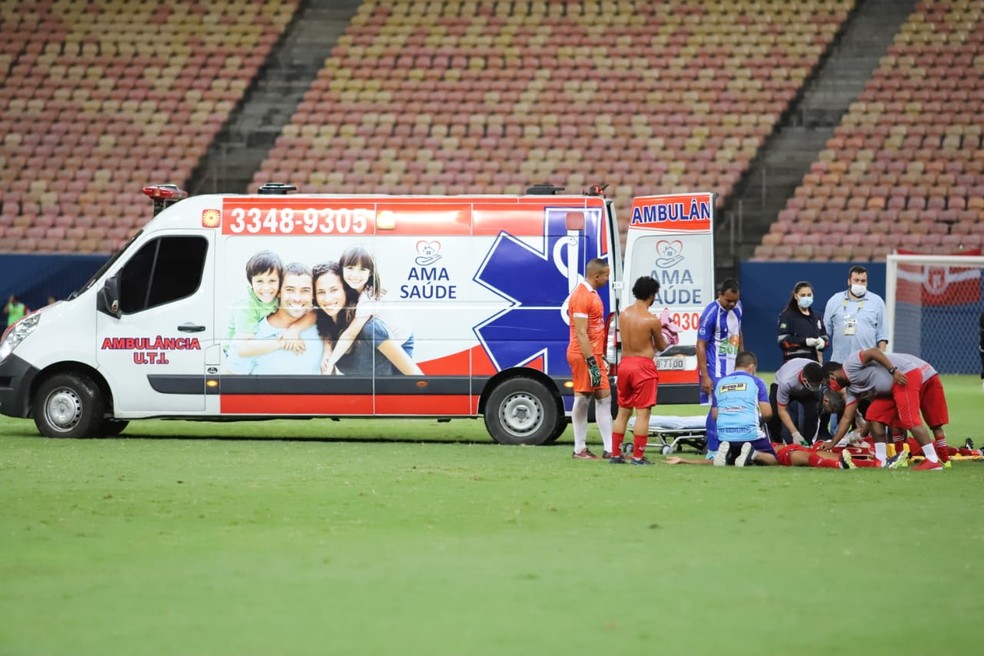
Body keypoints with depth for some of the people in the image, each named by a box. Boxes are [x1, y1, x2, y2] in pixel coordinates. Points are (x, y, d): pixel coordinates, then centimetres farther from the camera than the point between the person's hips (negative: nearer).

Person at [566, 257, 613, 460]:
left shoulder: (592, 293, 16)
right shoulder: (581, 296, -16)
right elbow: (581, 333, -20)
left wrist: (600, 357, 22)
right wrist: (591, 362, -23)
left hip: (594, 355, 10)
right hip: (584, 356, -10)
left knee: (604, 397, 8)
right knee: (582, 399, -4)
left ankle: (609, 449, 8)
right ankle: (579, 449, 1)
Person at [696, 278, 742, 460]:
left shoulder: (737, 307, 4)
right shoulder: (710, 314, -18)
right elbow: (700, 345, -16)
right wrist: (705, 376, -19)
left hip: (734, 367, 8)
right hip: (716, 370, -8)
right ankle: (713, 451, -1)